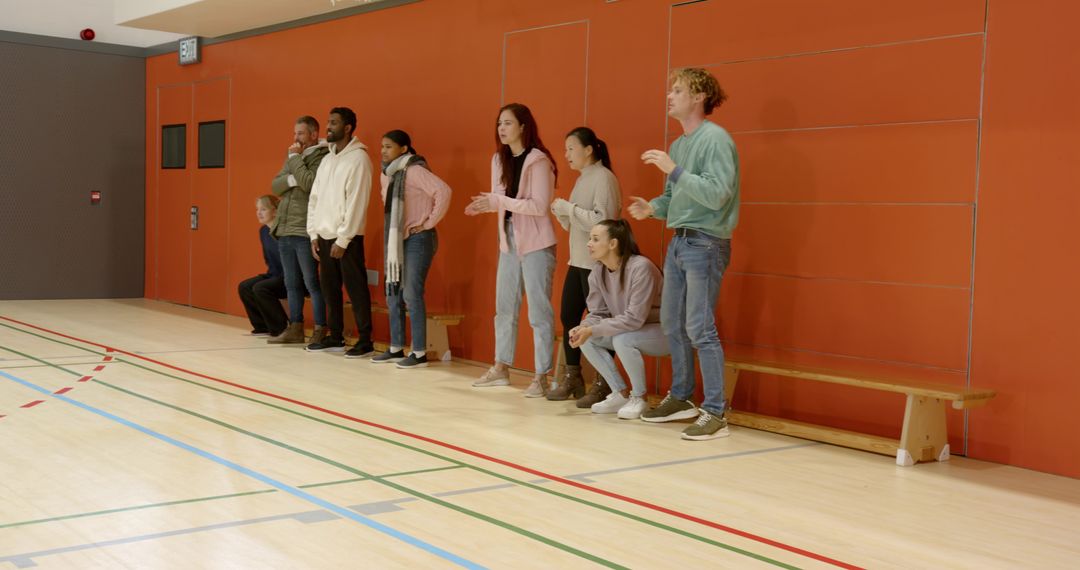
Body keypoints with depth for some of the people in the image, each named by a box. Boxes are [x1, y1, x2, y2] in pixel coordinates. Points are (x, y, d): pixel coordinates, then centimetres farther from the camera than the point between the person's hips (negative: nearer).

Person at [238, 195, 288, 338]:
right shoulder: (263, 231, 7)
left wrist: (282, 279, -19)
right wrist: (269, 275, 8)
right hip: (275, 275, 9)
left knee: (260, 288, -26)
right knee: (244, 287, -2)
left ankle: (280, 329, -15)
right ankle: (263, 327, 6)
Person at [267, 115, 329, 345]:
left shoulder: (322, 157, -8)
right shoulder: (292, 158, 18)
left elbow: (309, 183, -22)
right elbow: (275, 186, 11)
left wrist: (295, 158, -10)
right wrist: (290, 179, -9)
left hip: (305, 233, -8)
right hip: (284, 231, 8)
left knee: (312, 283, -5)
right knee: (292, 284, 13)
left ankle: (321, 331, 0)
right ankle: (295, 329, 20)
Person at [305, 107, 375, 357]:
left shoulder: (358, 158, -9)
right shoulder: (327, 159, 15)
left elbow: (356, 202, -15)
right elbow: (315, 198, 16)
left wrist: (343, 240, -17)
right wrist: (314, 234, 7)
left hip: (347, 238, -7)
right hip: (325, 236, 8)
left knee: (356, 289, -4)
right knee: (329, 288, 11)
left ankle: (365, 341, 1)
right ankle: (335, 337, 20)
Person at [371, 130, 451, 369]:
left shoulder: (415, 171, -15)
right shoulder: (386, 174, 11)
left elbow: (443, 191, -27)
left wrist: (429, 222, -20)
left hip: (417, 239, -9)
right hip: (395, 239, 9)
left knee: (412, 295, -9)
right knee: (393, 294, 11)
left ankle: (420, 353, -3)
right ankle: (396, 349, 20)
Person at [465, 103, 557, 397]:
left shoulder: (538, 161, -12)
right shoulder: (499, 159, 10)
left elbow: (539, 205, -18)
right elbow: (501, 200, 13)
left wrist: (498, 200, -21)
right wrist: (485, 204, -9)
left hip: (536, 243, -7)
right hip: (509, 240, 7)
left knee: (539, 310, -3)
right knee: (505, 306, 13)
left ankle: (541, 376, 2)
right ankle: (501, 368, 24)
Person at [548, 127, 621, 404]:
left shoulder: (603, 177, -11)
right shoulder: (582, 180, 15)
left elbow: (603, 220, -21)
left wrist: (569, 208, -17)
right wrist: (560, 211, 0)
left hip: (597, 263, -9)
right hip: (577, 261, 9)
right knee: (568, 317, 9)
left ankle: (602, 384, 3)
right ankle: (572, 377, 19)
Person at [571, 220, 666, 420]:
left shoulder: (640, 267, -29)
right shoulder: (597, 272, -7)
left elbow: (634, 318, -31)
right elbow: (598, 313, -2)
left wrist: (592, 330, -33)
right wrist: (582, 328, -24)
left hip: (661, 331, -7)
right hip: (627, 330, 7)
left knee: (623, 339, -34)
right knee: (585, 339, -11)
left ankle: (638, 398, -10)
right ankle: (621, 394, 2)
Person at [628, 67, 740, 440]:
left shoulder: (715, 139, -12)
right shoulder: (678, 145, 14)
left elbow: (716, 195, -22)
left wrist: (674, 170, -23)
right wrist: (653, 208, 1)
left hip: (705, 244, -9)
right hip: (677, 242, 9)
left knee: (699, 328, -9)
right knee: (672, 324, 14)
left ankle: (715, 413, -3)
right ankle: (680, 399, 28)